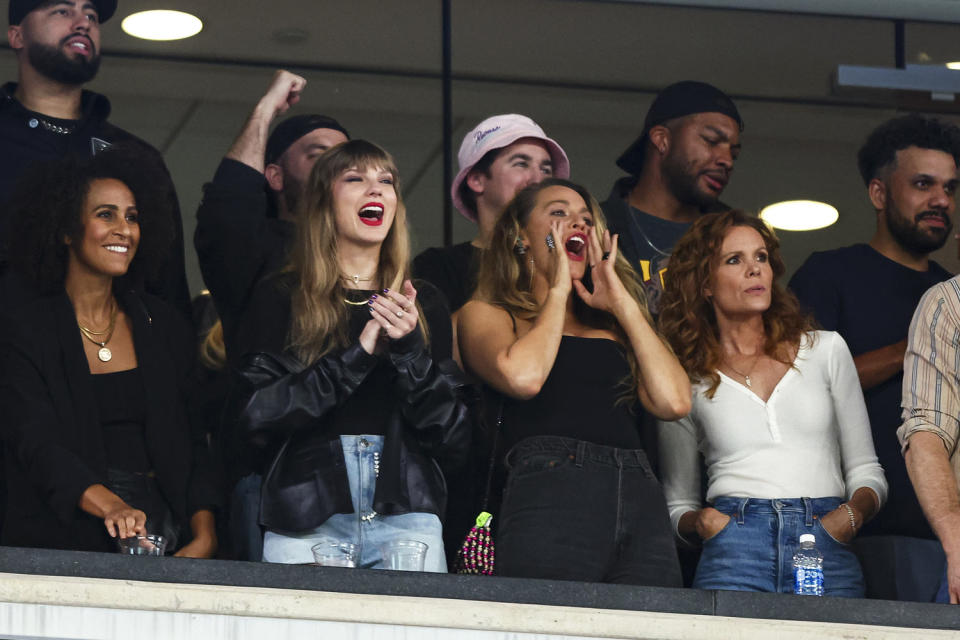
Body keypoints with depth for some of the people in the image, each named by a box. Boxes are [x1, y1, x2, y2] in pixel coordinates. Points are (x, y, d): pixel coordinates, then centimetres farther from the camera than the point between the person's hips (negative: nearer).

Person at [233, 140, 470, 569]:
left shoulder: (423, 305, 15)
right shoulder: (280, 300, 8)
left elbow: (453, 440, 8)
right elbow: (257, 416, -6)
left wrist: (409, 349, -7)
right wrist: (358, 354, -11)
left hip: (407, 520, 2)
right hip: (305, 523, -2)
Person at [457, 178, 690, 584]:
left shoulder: (611, 327, 29)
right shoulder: (486, 314, 16)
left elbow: (673, 402, 11)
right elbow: (522, 377, -8)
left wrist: (622, 303, 16)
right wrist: (557, 291, 8)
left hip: (642, 502, 4)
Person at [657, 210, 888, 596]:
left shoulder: (825, 349, 16)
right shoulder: (686, 380, 14)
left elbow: (865, 470, 16)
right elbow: (677, 503, 18)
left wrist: (853, 514, -4)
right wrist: (700, 521, -4)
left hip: (828, 550, 1)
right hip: (735, 551, -1)